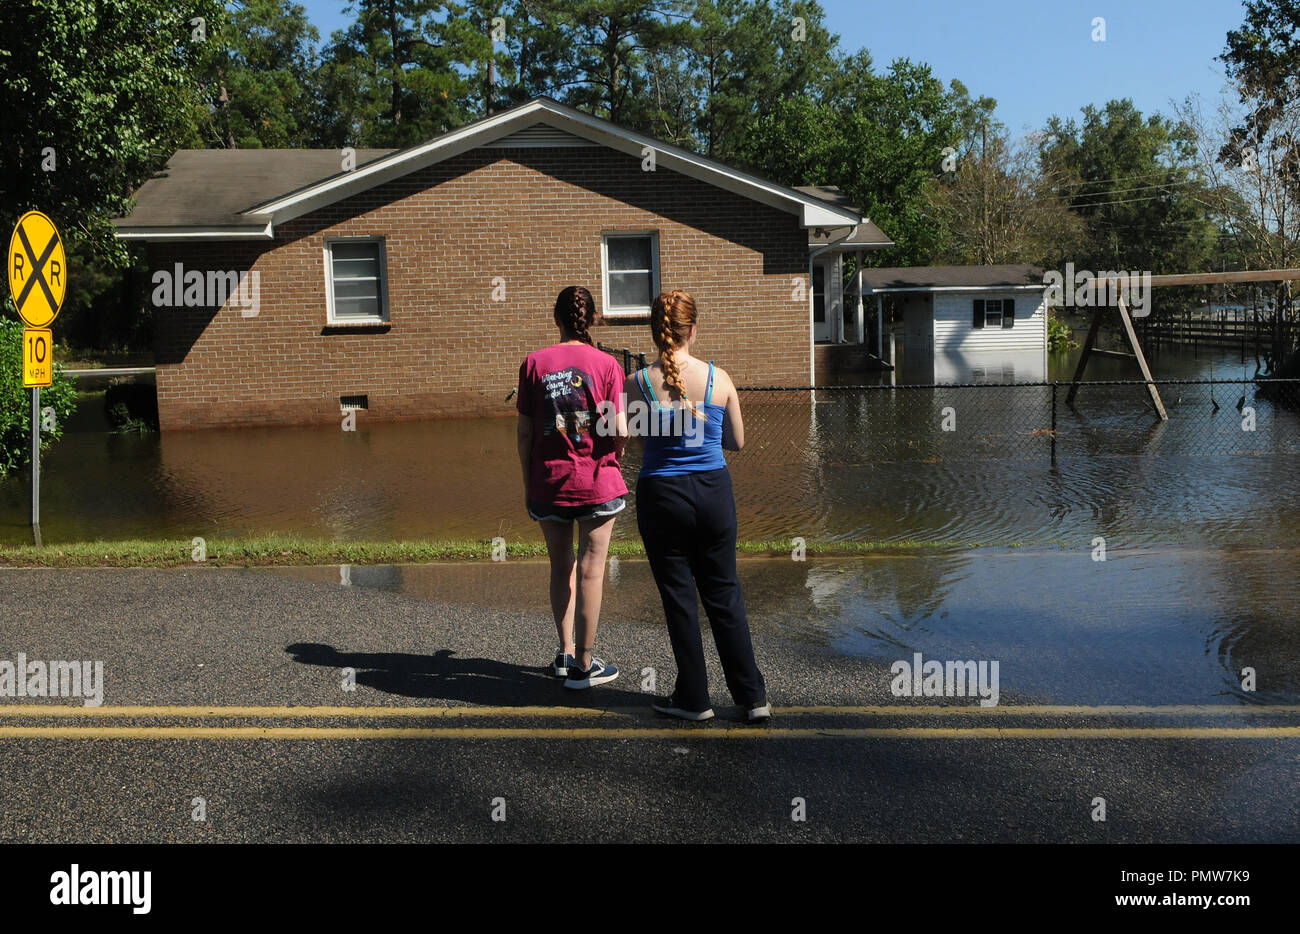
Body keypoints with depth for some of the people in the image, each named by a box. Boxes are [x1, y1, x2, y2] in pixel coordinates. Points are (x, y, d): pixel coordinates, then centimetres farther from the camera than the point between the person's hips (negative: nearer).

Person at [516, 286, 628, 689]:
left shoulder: (534, 363, -1)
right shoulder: (606, 364, -6)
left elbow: (524, 432, 0)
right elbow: (620, 432, -11)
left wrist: (528, 483, 9)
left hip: (548, 483, 2)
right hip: (597, 482, -2)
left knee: (561, 568, 18)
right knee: (590, 570, 6)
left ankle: (565, 652, 24)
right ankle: (583, 666, 12)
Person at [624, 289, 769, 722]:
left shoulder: (637, 383, -11)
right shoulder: (719, 379, -6)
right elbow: (737, 441, 4)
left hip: (662, 496, -2)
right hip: (713, 492, 2)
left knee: (679, 596, 11)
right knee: (724, 594, 14)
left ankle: (694, 698, 20)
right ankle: (753, 697, 18)